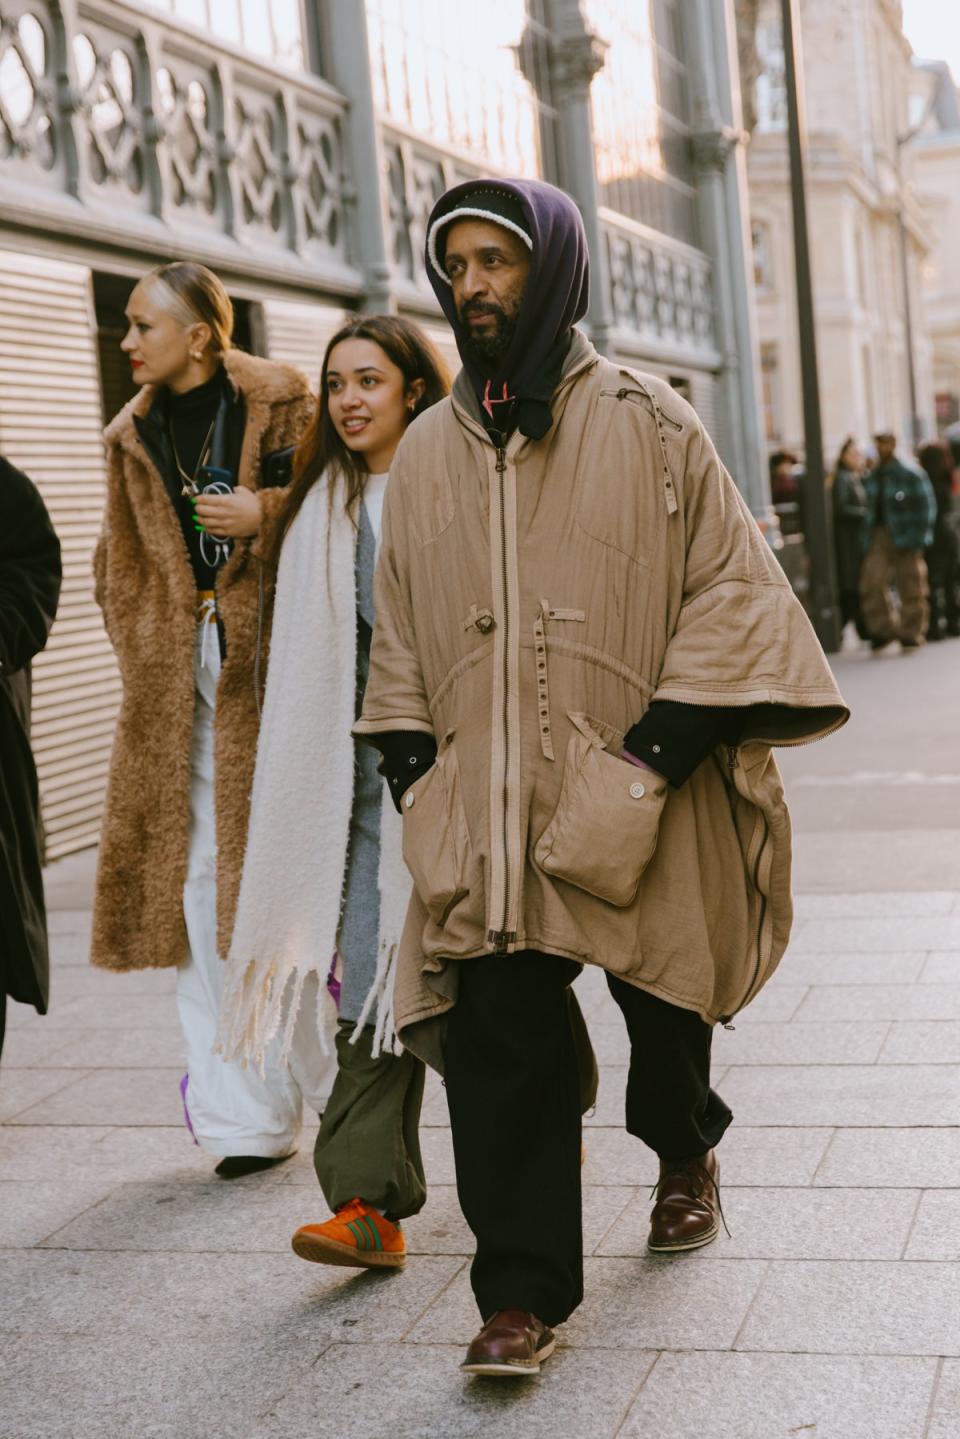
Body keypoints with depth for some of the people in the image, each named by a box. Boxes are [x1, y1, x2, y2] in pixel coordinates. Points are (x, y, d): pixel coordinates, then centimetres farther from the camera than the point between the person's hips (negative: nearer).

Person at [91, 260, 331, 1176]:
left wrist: (267, 511, -14)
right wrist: (145, 658, 12)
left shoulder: (279, 403, 1)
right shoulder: (133, 437, 16)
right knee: (197, 882, 1)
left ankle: (335, 1078, 11)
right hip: (176, 682, 5)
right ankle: (247, 1116, 8)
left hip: (268, 663, -5)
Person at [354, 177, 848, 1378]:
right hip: (485, 806, 2)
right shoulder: (427, 450, 10)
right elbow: (398, 627, 16)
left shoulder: (644, 423, -1)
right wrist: (413, 764, 6)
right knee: (500, 1032, -6)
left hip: (630, 795, -2)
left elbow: (730, 581, -4)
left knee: (662, 1003, 14)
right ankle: (520, 1292, 2)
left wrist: (666, 741, -13)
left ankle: (685, 1157, 46)